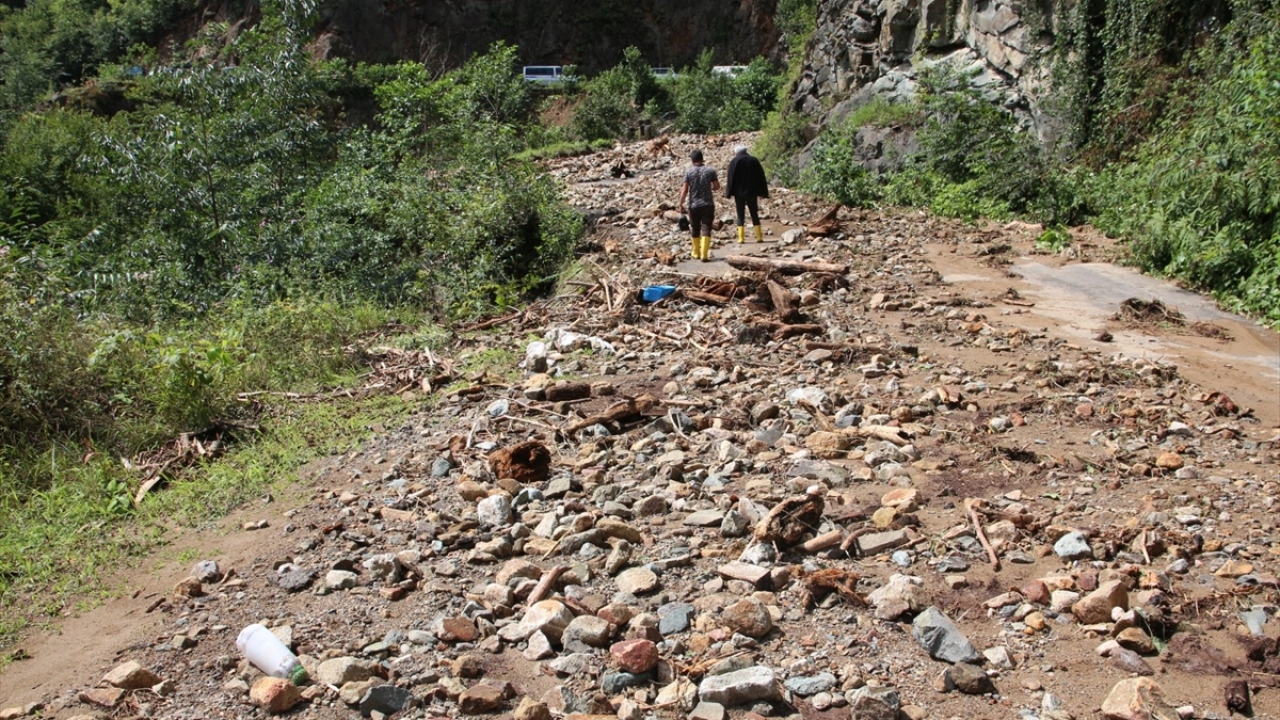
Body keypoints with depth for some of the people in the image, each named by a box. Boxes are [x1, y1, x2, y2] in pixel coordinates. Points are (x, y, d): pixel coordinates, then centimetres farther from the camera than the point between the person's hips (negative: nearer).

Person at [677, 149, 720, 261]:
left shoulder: (688, 171, -5)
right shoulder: (710, 171, -1)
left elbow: (685, 190, -7)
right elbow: (717, 187, 3)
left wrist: (681, 204, 1)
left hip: (694, 205, 0)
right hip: (708, 204, 0)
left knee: (695, 230, 14)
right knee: (706, 229, -1)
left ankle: (696, 253, 25)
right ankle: (704, 255, -8)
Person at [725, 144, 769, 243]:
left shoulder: (734, 162, -3)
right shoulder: (754, 161, 8)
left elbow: (731, 179, -7)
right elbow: (761, 178, 8)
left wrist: (729, 193, -3)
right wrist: (762, 193, 11)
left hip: (739, 193, -3)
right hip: (752, 193, 3)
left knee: (740, 215, 2)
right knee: (754, 214, 9)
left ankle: (741, 238, -5)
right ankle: (759, 237, 4)